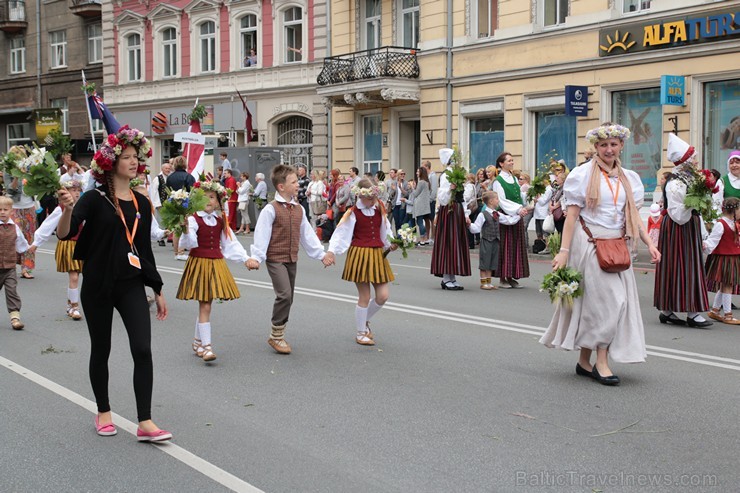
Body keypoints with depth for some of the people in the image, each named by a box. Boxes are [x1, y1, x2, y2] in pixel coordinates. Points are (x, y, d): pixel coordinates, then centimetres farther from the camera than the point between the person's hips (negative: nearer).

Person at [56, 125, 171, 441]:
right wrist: (67, 210, -41)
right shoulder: (95, 200, -7)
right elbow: (64, 234, -20)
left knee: (142, 350, -8)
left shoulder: (141, 203, 7)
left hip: (132, 285, 3)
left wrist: (158, 291, 15)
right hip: (98, 286, -3)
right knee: (101, 350, 10)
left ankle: (145, 423, -4)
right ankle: (103, 413, 28)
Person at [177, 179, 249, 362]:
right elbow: (188, 243, -22)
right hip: (199, 263, -5)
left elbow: (231, 243, 12)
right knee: (205, 306, -8)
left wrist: (245, 258, 6)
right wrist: (186, 231, -42)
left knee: (205, 304, 12)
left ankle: (198, 341, 27)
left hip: (216, 263, 5)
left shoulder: (220, 221, 9)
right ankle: (206, 346, -7)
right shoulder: (193, 219, -9)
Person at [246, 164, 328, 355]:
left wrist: (320, 253, 17)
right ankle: (276, 335, -5)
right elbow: (262, 234, -14)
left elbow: (307, 234, 16)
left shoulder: (298, 209, 9)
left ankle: (279, 336, 23)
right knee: (284, 295, -18)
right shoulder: (271, 209, -11)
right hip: (275, 259, -7)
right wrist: (255, 257, -20)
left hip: (292, 259, 7)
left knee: (288, 298, 10)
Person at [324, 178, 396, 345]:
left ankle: (364, 320, 29)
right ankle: (361, 333, 15)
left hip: (378, 254, 6)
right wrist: (331, 251, -27)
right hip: (359, 254, -6)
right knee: (364, 297, -2)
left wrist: (390, 245, 3)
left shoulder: (379, 209, 9)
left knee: (383, 296, 3)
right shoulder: (353, 213, -8)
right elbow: (341, 232, -15)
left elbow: (385, 230, 19)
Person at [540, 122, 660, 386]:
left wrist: (650, 244, 2)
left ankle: (585, 362, 15)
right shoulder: (584, 174, -3)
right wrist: (564, 251, -13)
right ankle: (601, 363, -1)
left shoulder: (629, 178, 13)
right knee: (607, 301, -10)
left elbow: (634, 216, 15)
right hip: (590, 244, -5)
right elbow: (572, 215, -7)